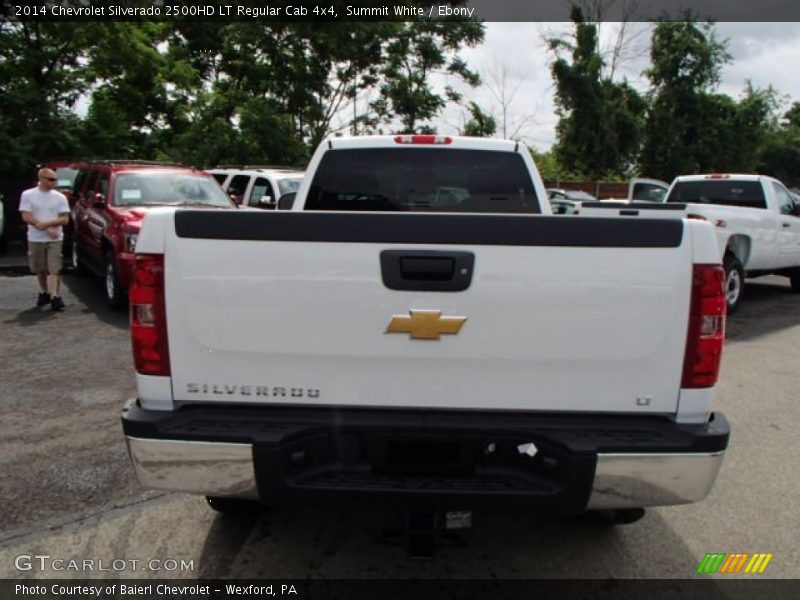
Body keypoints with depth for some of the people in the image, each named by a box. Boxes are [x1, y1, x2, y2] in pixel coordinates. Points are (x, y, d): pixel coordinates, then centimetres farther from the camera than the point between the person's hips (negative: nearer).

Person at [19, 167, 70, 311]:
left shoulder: (60, 197, 2)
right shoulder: (28, 195, 0)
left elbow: (65, 219, -3)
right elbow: (26, 217, -7)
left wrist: (45, 223, -16)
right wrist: (48, 228, -14)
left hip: (55, 239, -1)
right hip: (35, 239, 1)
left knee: (53, 269, -9)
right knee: (40, 269, 13)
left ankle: (55, 297, -11)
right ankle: (44, 292, 30)